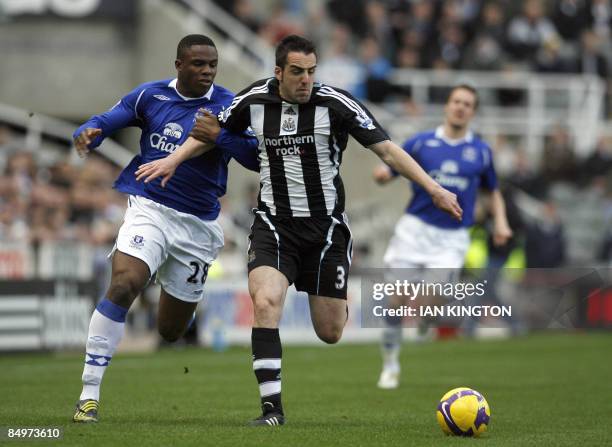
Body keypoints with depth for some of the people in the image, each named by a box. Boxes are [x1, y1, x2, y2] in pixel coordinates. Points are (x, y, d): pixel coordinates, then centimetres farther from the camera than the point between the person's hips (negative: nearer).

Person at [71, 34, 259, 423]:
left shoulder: (228, 107, -4)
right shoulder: (150, 96, 1)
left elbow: (257, 158, -14)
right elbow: (107, 120, 11)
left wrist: (218, 133, -29)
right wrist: (88, 134, -12)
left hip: (198, 226, 2)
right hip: (149, 209, -1)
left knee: (171, 332, 7)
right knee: (123, 286, -27)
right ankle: (90, 395, -25)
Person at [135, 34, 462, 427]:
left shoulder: (336, 103, -12)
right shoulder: (254, 100, -3)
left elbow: (387, 149, -12)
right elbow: (212, 129, 17)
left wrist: (434, 189, -20)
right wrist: (174, 159, 8)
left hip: (326, 227, -1)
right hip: (274, 224, 1)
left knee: (330, 333, 3)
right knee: (265, 302, -25)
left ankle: (344, 302, 42)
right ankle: (272, 407, -20)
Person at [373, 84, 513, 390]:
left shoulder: (481, 151, 8)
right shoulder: (421, 143, 5)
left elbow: (493, 190, 19)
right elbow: (387, 174, 6)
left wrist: (500, 221, 2)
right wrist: (381, 175, -18)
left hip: (452, 237, 0)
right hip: (415, 228, 0)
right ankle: (390, 363, 13)